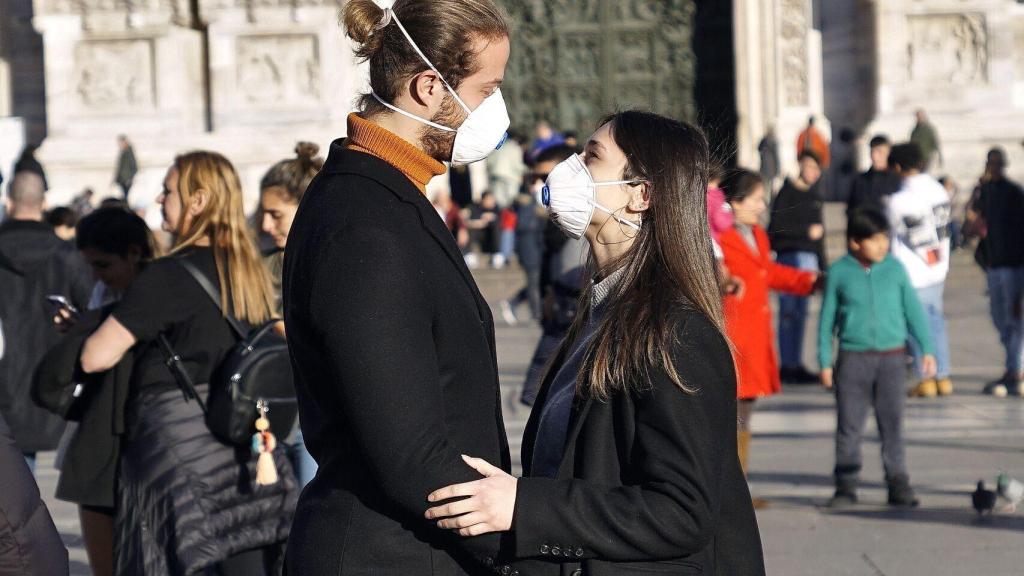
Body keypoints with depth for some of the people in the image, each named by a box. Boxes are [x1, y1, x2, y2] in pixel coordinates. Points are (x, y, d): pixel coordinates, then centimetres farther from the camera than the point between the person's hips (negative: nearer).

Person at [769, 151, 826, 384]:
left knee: (800, 312, 9)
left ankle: (795, 363, 14)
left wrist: (822, 265, 21)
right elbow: (777, 227, -13)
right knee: (790, 311, -8)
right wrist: (807, 231, -12)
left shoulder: (814, 195, 17)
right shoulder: (788, 192, -5)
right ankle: (787, 366, -6)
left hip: (810, 257, 7)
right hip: (790, 255, -7)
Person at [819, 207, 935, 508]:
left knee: (892, 424, 4)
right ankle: (846, 486, 10)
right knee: (849, 425, 2)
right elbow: (827, 318, 5)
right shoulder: (840, 272, -1)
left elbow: (913, 310, 10)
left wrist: (927, 350, 8)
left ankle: (898, 483, 11)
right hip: (853, 357, -1)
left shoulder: (895, 268, 3)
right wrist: (825, 362, 3)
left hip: (892, 357, 1)